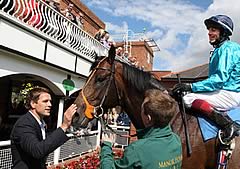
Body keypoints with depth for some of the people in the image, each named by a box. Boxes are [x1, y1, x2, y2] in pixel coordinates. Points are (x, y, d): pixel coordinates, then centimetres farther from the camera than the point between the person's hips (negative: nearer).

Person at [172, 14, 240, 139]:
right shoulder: (220, 49, 19)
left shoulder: (227, 48, -13)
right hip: (225, 92, 11)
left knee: (188, 99, -21)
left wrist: (191, 87, -26)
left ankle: (227, 124, -26)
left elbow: (220, 78, -23)